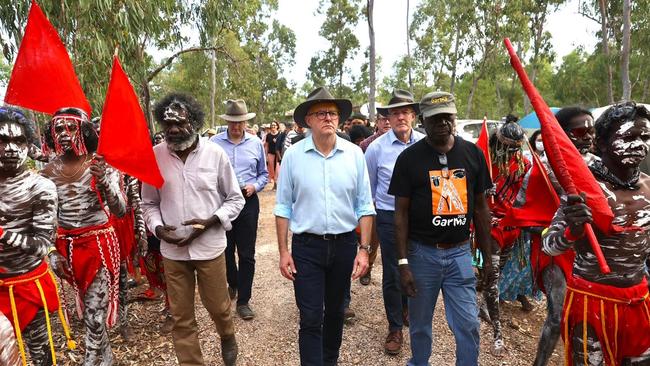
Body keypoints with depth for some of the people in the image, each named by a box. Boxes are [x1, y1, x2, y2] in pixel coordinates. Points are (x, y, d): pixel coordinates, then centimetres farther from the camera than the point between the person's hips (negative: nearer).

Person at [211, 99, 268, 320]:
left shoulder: (256, 143, 4)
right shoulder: (214, 142, -2)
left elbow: (264, 174, 10)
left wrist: (255, 186, -8)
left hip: (248, 202, 0)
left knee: (247, 254, 3)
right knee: (225, 250, 15)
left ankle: (243, 301, 16)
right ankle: (233, 284, 44)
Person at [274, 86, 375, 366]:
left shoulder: (354, 154, -4)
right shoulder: (293, 155, -6)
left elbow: (364, 206, 0)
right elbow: (283, 207, -1)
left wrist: (363, 249, -4)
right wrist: (283, 251, -3)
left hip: (345, 245, 2)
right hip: (307, 247, -2)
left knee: (335, 311, 20)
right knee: (310, 319, 2)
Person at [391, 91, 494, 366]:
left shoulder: (473, 153, 2)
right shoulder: (409, 157, -6)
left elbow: (480, 206, 9)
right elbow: (401, 212, -5)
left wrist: (487, 255, 8)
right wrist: (403, 263, -9)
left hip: (460, 251, 2)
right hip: (422, 252, -1)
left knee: (469, 324, 5)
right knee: (420, 323, 14)